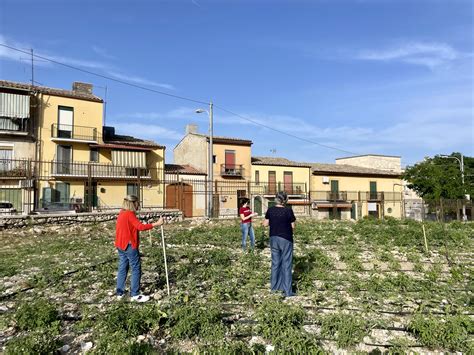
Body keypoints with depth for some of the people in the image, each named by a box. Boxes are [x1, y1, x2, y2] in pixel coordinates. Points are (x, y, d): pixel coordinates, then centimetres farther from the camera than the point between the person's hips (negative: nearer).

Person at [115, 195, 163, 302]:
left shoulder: (122, 213, 11)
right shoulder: (130, 214, -17)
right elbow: (141, 227, -26)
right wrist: (156, 224, -26)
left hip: (121, 245, 9)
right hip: (129, 246, -9)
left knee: (122, 268, 15)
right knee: (136, 269, -1)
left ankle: (120, 293, 22)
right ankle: (135, 295, 3)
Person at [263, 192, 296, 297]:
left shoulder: (270, 210, -3)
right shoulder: (288, 211, -14)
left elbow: (265, 224, 2)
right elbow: (293, 226, -7)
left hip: (274, 239, 4)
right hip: (286, 239, -4)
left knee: (275, 262, 17)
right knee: (286, 265, 4)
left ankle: (274, 286, 29)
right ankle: (287, 291, 8)